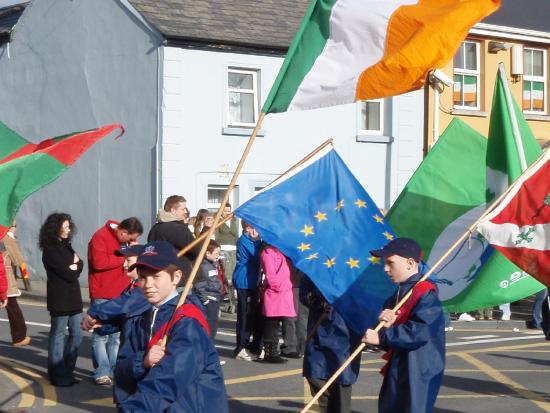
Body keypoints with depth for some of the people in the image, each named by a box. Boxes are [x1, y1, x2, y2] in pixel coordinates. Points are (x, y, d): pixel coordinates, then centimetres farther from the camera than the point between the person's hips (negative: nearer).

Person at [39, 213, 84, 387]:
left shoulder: (65, 246, 15)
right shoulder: (50, 250, -11)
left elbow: (79, 266, 11)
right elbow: (67, 274, -16)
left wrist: (72, 266, -9)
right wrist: (73, 266, 3)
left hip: (73, 297, 8)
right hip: (60, 299, -8)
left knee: (76, 334, 8)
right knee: (58, 336, -1)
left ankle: (67, 370, 18)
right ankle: (59, 375, 4)